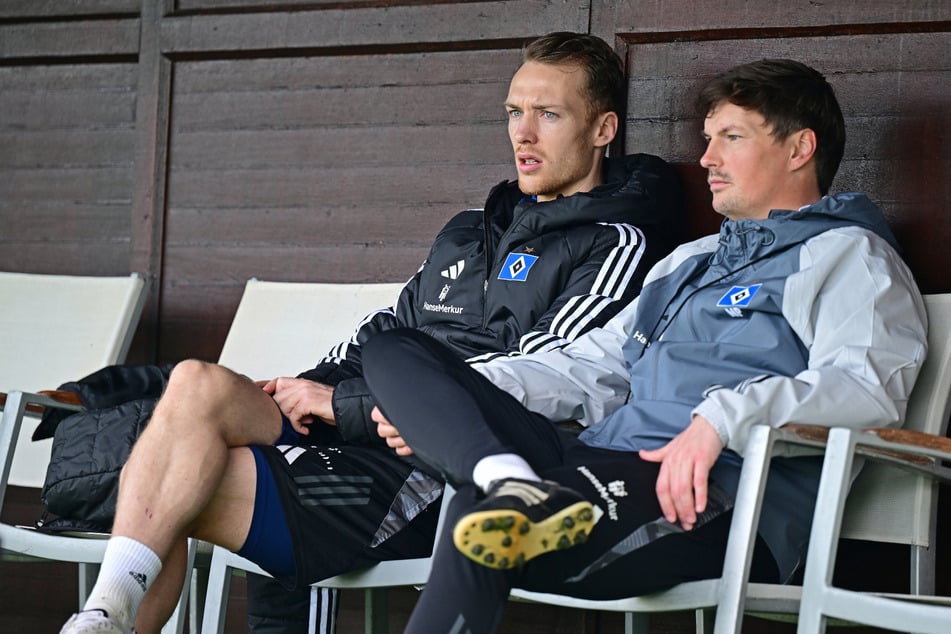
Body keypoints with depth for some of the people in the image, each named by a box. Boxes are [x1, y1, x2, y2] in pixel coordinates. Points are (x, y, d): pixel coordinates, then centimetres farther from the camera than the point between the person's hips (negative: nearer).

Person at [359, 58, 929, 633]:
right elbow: (595, 366, 30)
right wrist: (449, 403, 15)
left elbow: (868, 387, -14)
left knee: (482, 530, -35)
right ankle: (511, 482, -29)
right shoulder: (692, 261, 33)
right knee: (392, 352, -3)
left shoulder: (849, 257, 5)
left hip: (720, 497, -9)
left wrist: (723, 417, -30)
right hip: (603, 472, 9)